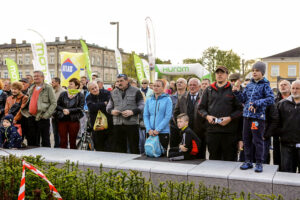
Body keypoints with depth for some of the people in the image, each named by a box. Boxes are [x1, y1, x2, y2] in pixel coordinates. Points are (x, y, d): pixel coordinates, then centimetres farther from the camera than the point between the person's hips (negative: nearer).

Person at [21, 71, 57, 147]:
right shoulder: (31, 89, 16)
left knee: (45, 140, 0)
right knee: (32, 140, 12)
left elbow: (54, 103, -9)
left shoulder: (48, 88, -4)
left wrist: (46, 115, -15)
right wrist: (27, 113, 9)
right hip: (31, 117, 6)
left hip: (42, 117, -6)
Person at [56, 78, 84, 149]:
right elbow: (57, 105, 8)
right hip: (62, 120, 3)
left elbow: (80, 108, -8)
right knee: (62, 140, 4)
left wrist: (69, 111, -16)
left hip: (74, 120, -2)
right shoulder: (63, 94, 11)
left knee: (72, 141, 5)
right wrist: (63, 109, -12)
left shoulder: (80, 95, 1)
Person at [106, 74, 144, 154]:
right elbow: (108, 106, 20)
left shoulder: (136, 91, 3)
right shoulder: (114, 92, 16)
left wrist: (132, 112, -18)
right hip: (117, 124, 4)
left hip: (132, 123, -4)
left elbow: (142, 106, -2)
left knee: (134, 148, 0)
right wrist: (112, 111, -3)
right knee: (118, 148, 8)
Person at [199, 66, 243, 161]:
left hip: (229, 131, -2)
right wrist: (207, 116, -4)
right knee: (213, 158, 11)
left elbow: (240, 109, -1)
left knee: (229, 159, 3)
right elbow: (201, 108, 14)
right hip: (212, 130, 3)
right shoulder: (209, 90, 13)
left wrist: (230, 118, -14)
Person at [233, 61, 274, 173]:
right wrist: (237, 92, -2)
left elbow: (271, 99, -13)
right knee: (246, 140, 10)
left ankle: (259, 163, 10)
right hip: (247, 116, 6)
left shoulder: (265, 85, -2)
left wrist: (256, 103, -20)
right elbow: (243, 99, 15)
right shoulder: (249, 85, 13)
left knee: (258, 140, -1)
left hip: (258, 116, -5)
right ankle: (248, 161, 21)